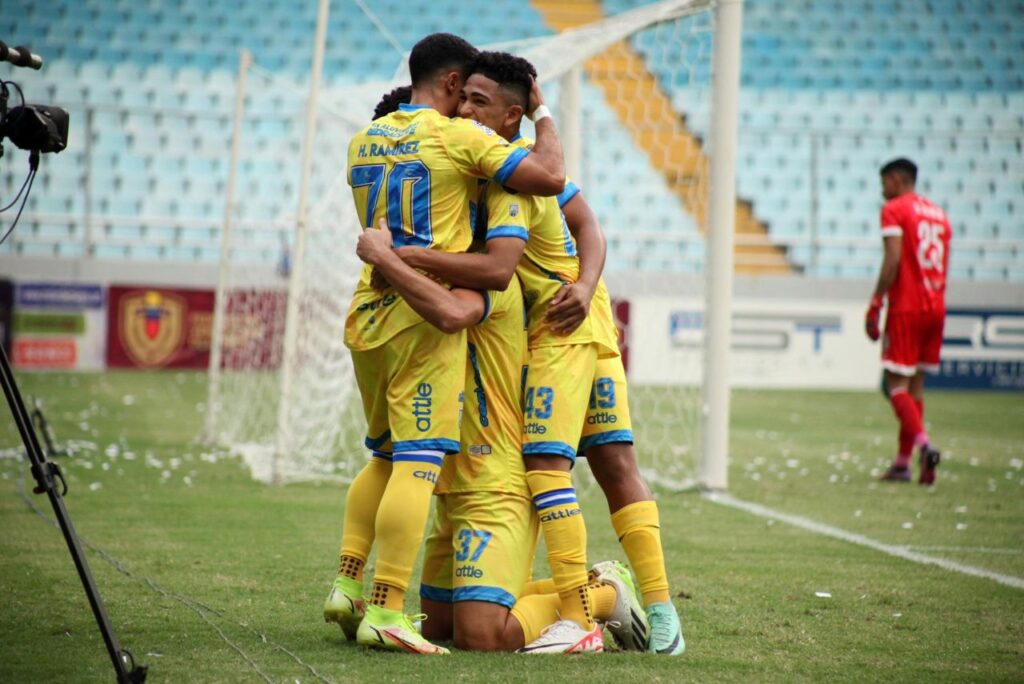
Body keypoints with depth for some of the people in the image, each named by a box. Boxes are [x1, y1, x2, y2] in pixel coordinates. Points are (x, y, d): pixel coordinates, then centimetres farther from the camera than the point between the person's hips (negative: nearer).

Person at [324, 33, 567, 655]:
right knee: (420, 462, -7)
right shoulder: (460, 137, -7)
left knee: (386, 455, 20)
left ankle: (348, 585, 13)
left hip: (368, 313, 7)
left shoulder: (364, 140, 15)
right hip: (425, 317, -7)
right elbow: (550, 177, -11)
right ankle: (384, 611, -13)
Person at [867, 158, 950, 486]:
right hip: (935, 307, 7)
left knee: (897, 383, -5)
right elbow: (944, 268, 17)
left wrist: (874, 305, -12)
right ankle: (902, 463, 12)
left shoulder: (894, 210, -4)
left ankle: (924, 443, -26)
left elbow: (893, 260, -14)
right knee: (915, 382, 12)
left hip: (906, 307, -7)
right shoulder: (938, 214, 17)